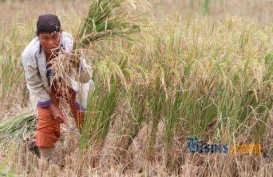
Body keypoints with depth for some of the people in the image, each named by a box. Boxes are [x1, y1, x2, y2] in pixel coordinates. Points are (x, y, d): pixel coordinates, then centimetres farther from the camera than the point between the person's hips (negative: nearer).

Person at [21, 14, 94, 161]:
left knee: (84, 120, 5)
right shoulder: (29, 54, -35)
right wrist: (53, 107, -16)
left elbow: (86, 78, -33)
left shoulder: (70, 44, -39)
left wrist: (78, 64, -55)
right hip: (47, 88, 0)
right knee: (46, 121, -6)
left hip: (72, 84, 0)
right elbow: (35, 85, -16)